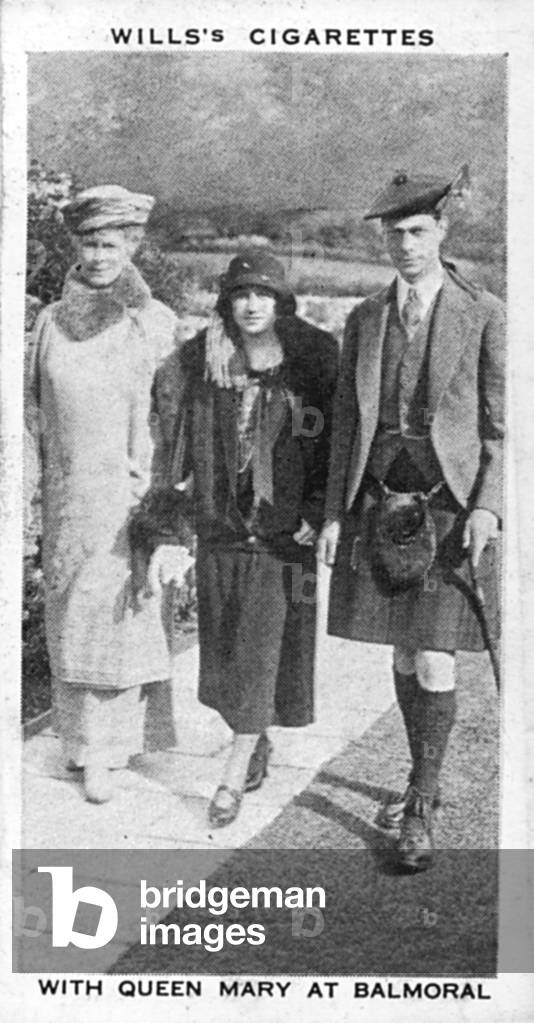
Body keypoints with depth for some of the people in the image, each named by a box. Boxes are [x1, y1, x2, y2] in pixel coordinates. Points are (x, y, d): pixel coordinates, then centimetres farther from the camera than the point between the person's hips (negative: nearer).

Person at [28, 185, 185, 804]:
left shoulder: (156, 323, 0)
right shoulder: (52, 321, 5)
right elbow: (42, 409, 11)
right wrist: (44, 490, 9)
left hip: (133, 491, -2)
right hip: (70, 493, 2)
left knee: (122, 613, 2)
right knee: (72, 618, 5)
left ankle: (109, 747, 14)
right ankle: (87, 746, 19)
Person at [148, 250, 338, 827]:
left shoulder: (314, 362, -5)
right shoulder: (200, 366, 2)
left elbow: (341, 446, -2)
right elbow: (175, 453, 3)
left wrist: (322, 515, -10)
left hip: (283, 530, -3)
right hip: (219, 529, 3)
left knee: (263, 651, -2)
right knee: (226, 653, 12)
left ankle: (234, 778, 9)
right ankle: (258, 744, 35)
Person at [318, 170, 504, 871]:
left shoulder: (484, 315, 0)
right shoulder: (364, 320, 10)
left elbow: (500, 425, -2)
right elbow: (347, 422, 11)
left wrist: (486, 506, -13)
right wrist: (334, 514, 6)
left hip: (449, 505, -4)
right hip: (380, 503, 4)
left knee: (435, 661, -6)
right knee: (403, 655, 12)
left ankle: (419, 812, 6)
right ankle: (425, 782, 29)